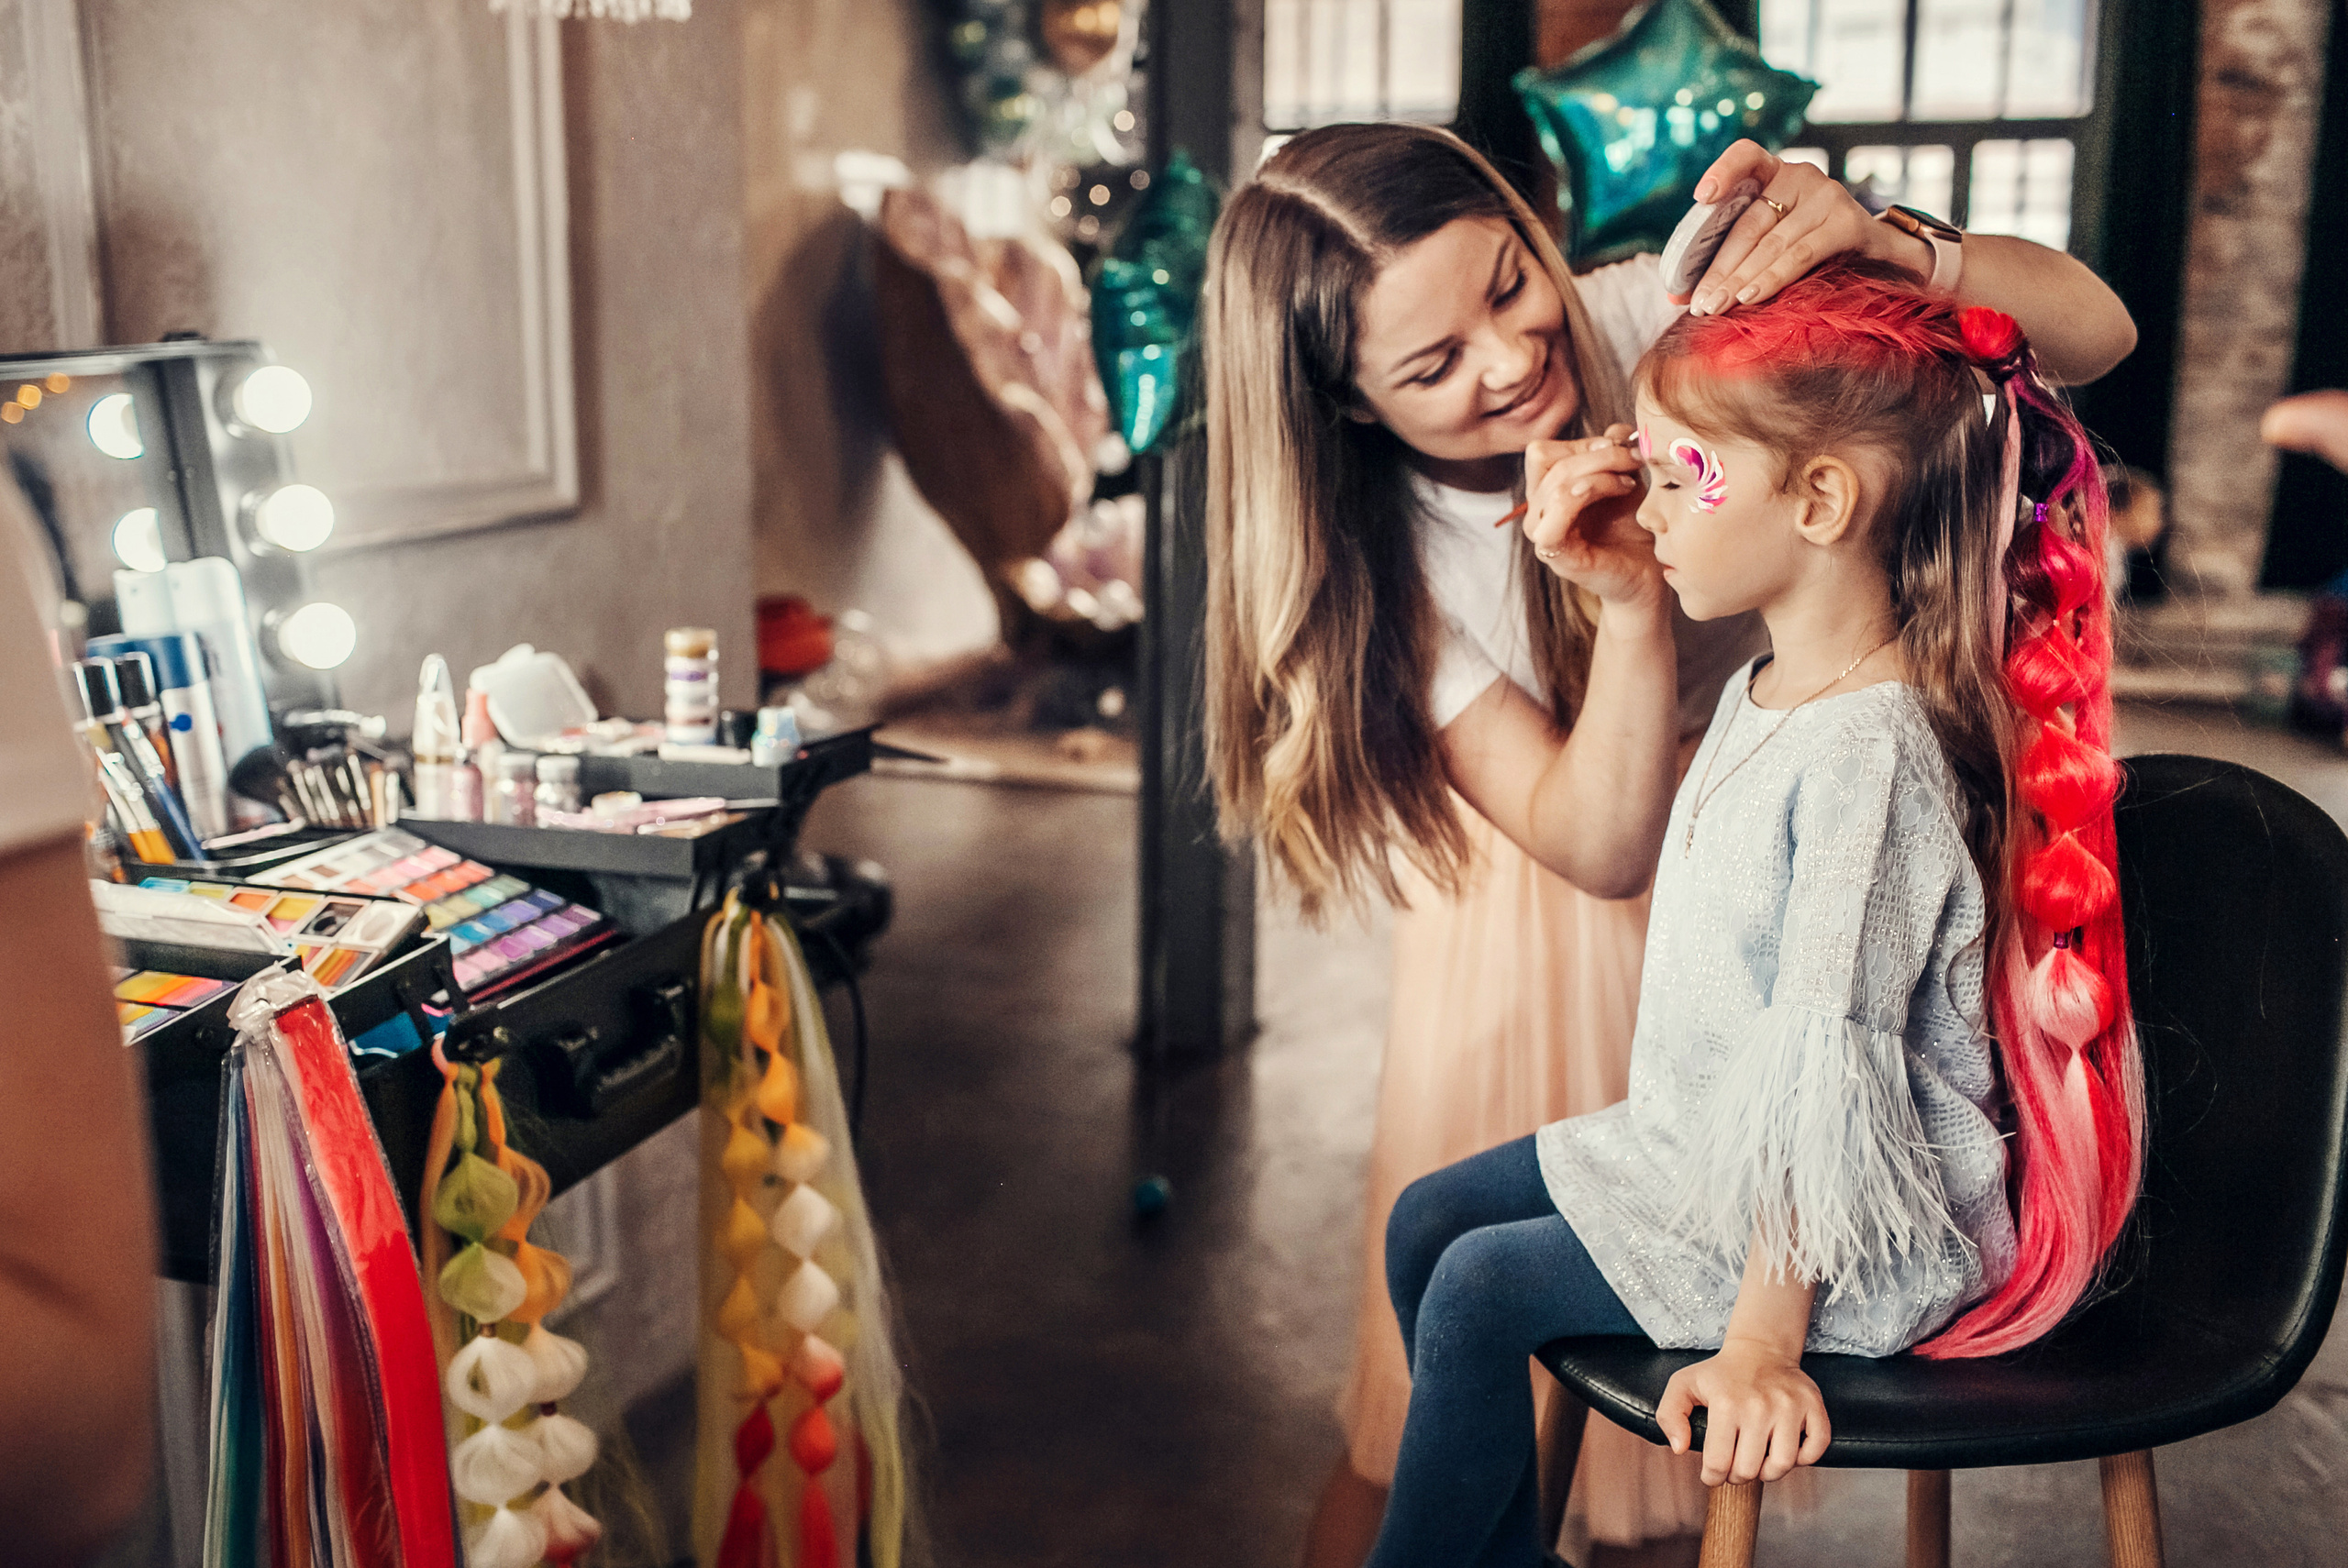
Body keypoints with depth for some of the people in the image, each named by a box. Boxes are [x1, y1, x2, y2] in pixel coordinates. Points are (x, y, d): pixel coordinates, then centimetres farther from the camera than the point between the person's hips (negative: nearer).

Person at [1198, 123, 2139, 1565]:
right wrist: (1630, 604, -40)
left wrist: (1891, 249, -41)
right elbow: (1600, 845, -26)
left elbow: (2094, 332, -22)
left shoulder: (1667, 321, -23)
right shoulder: (1378, 555, -19)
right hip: (1550, 917, -1)